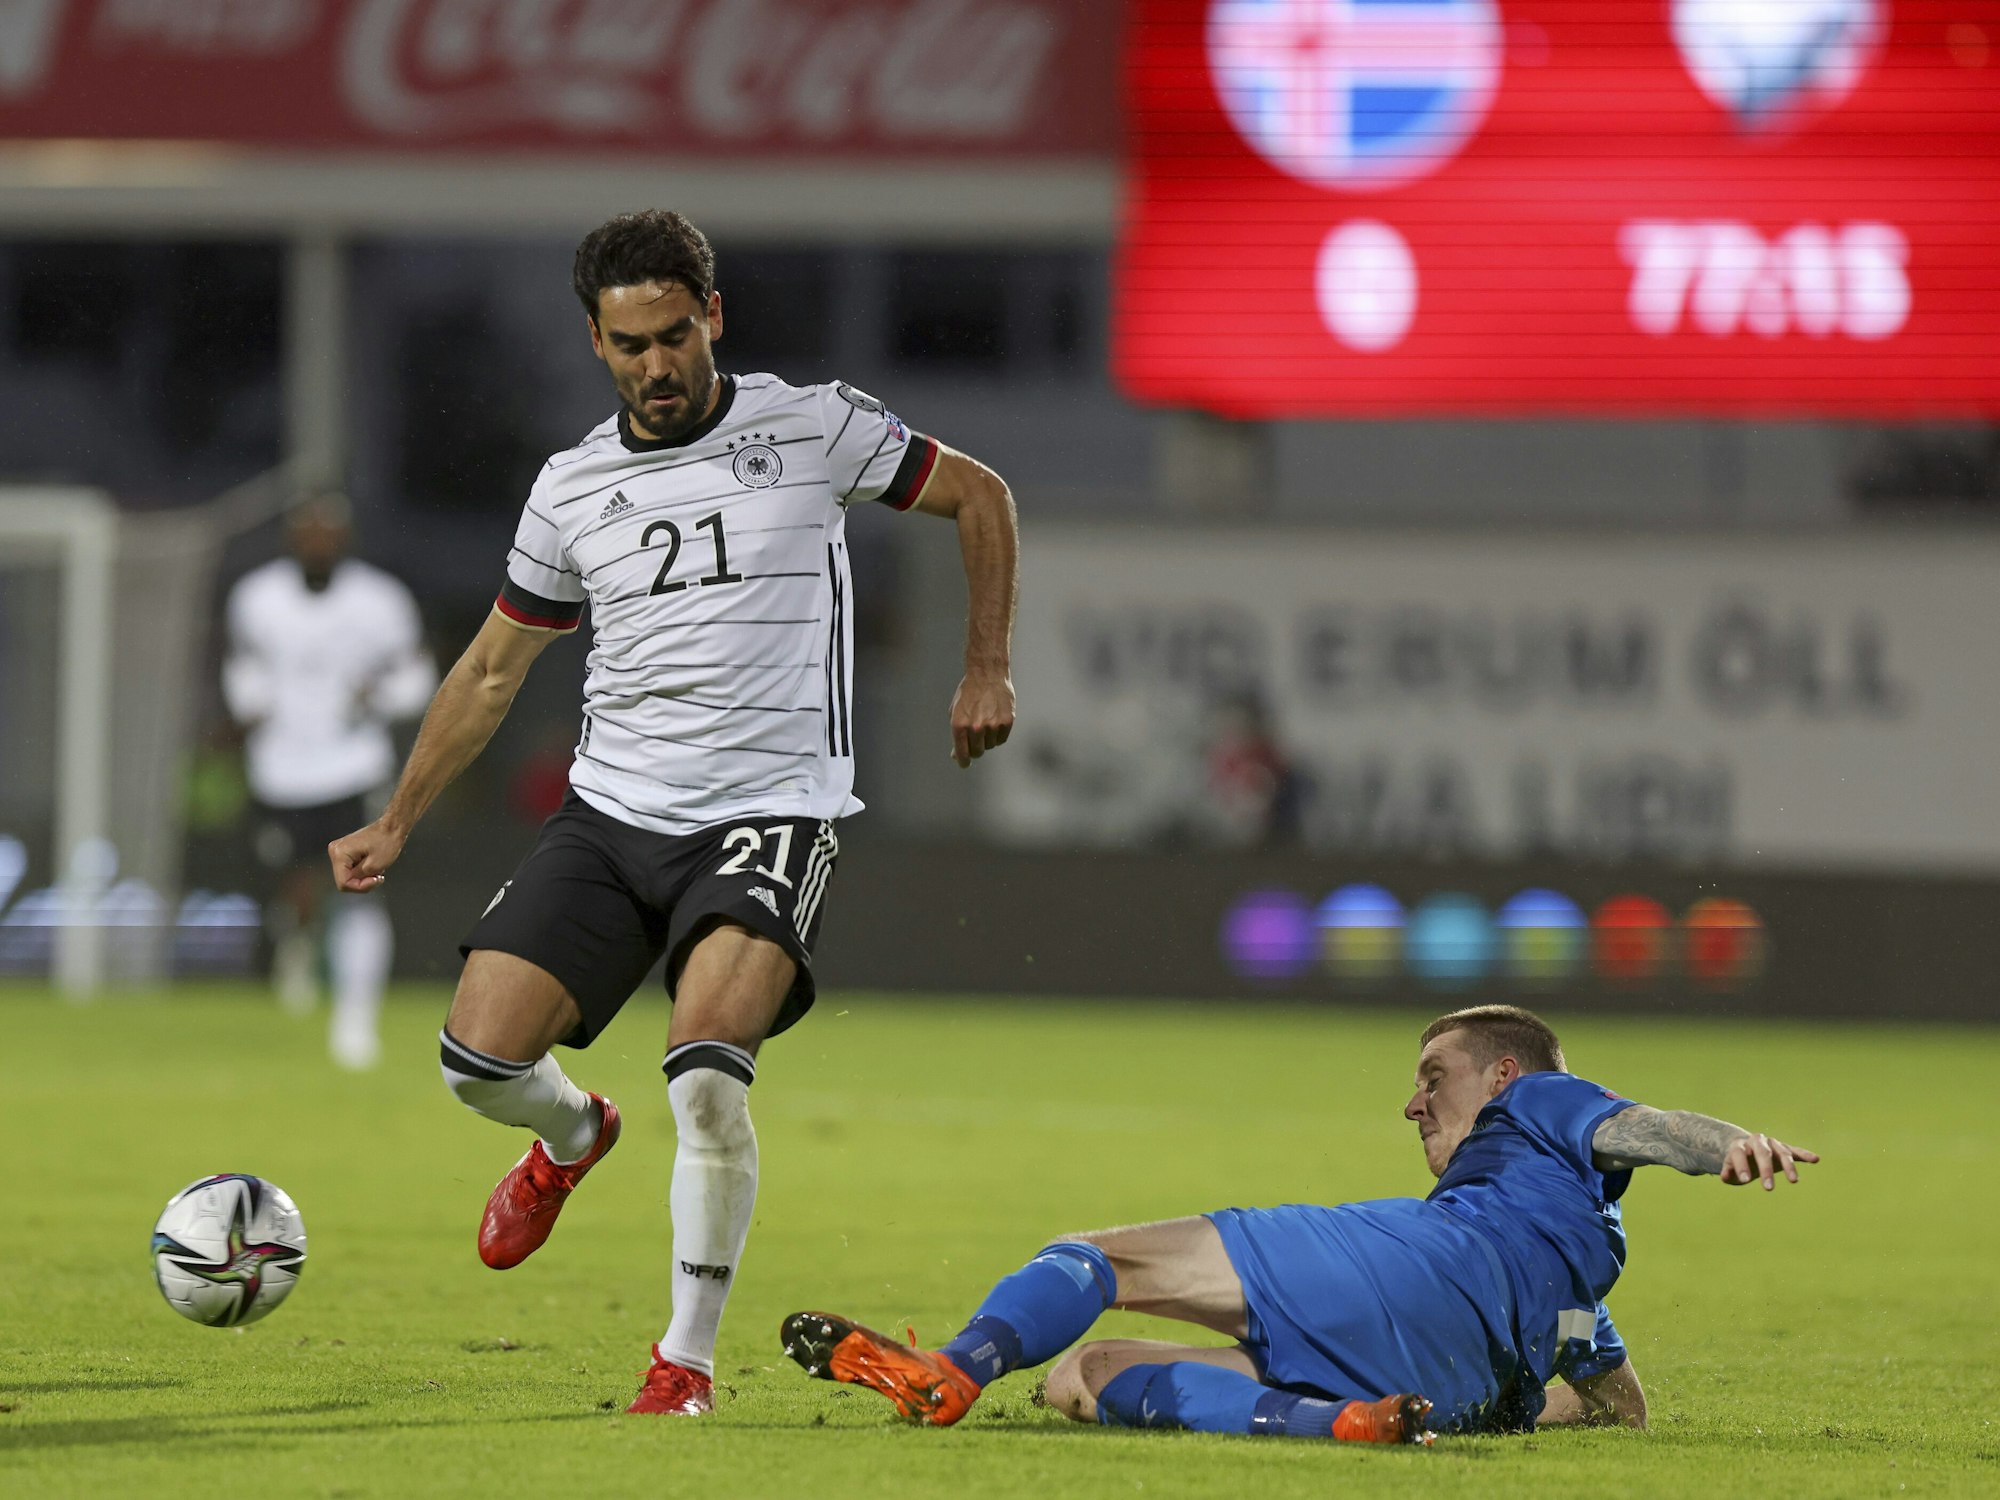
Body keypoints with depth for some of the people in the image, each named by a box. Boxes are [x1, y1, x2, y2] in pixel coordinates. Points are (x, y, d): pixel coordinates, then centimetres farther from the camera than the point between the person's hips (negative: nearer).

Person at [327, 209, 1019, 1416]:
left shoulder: (812, 430, -1)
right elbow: (492, 671, 19)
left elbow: (980, 496, 10)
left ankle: (688, 1361, -10)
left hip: (770, 815, -4)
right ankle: (573, 1137, 30)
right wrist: (398, 824, 17)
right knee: (480, 1056, -9)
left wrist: (987, 671, 3)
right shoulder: (573, 491, 8)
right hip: (610, 816, 4)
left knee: (706, 1065, -26)